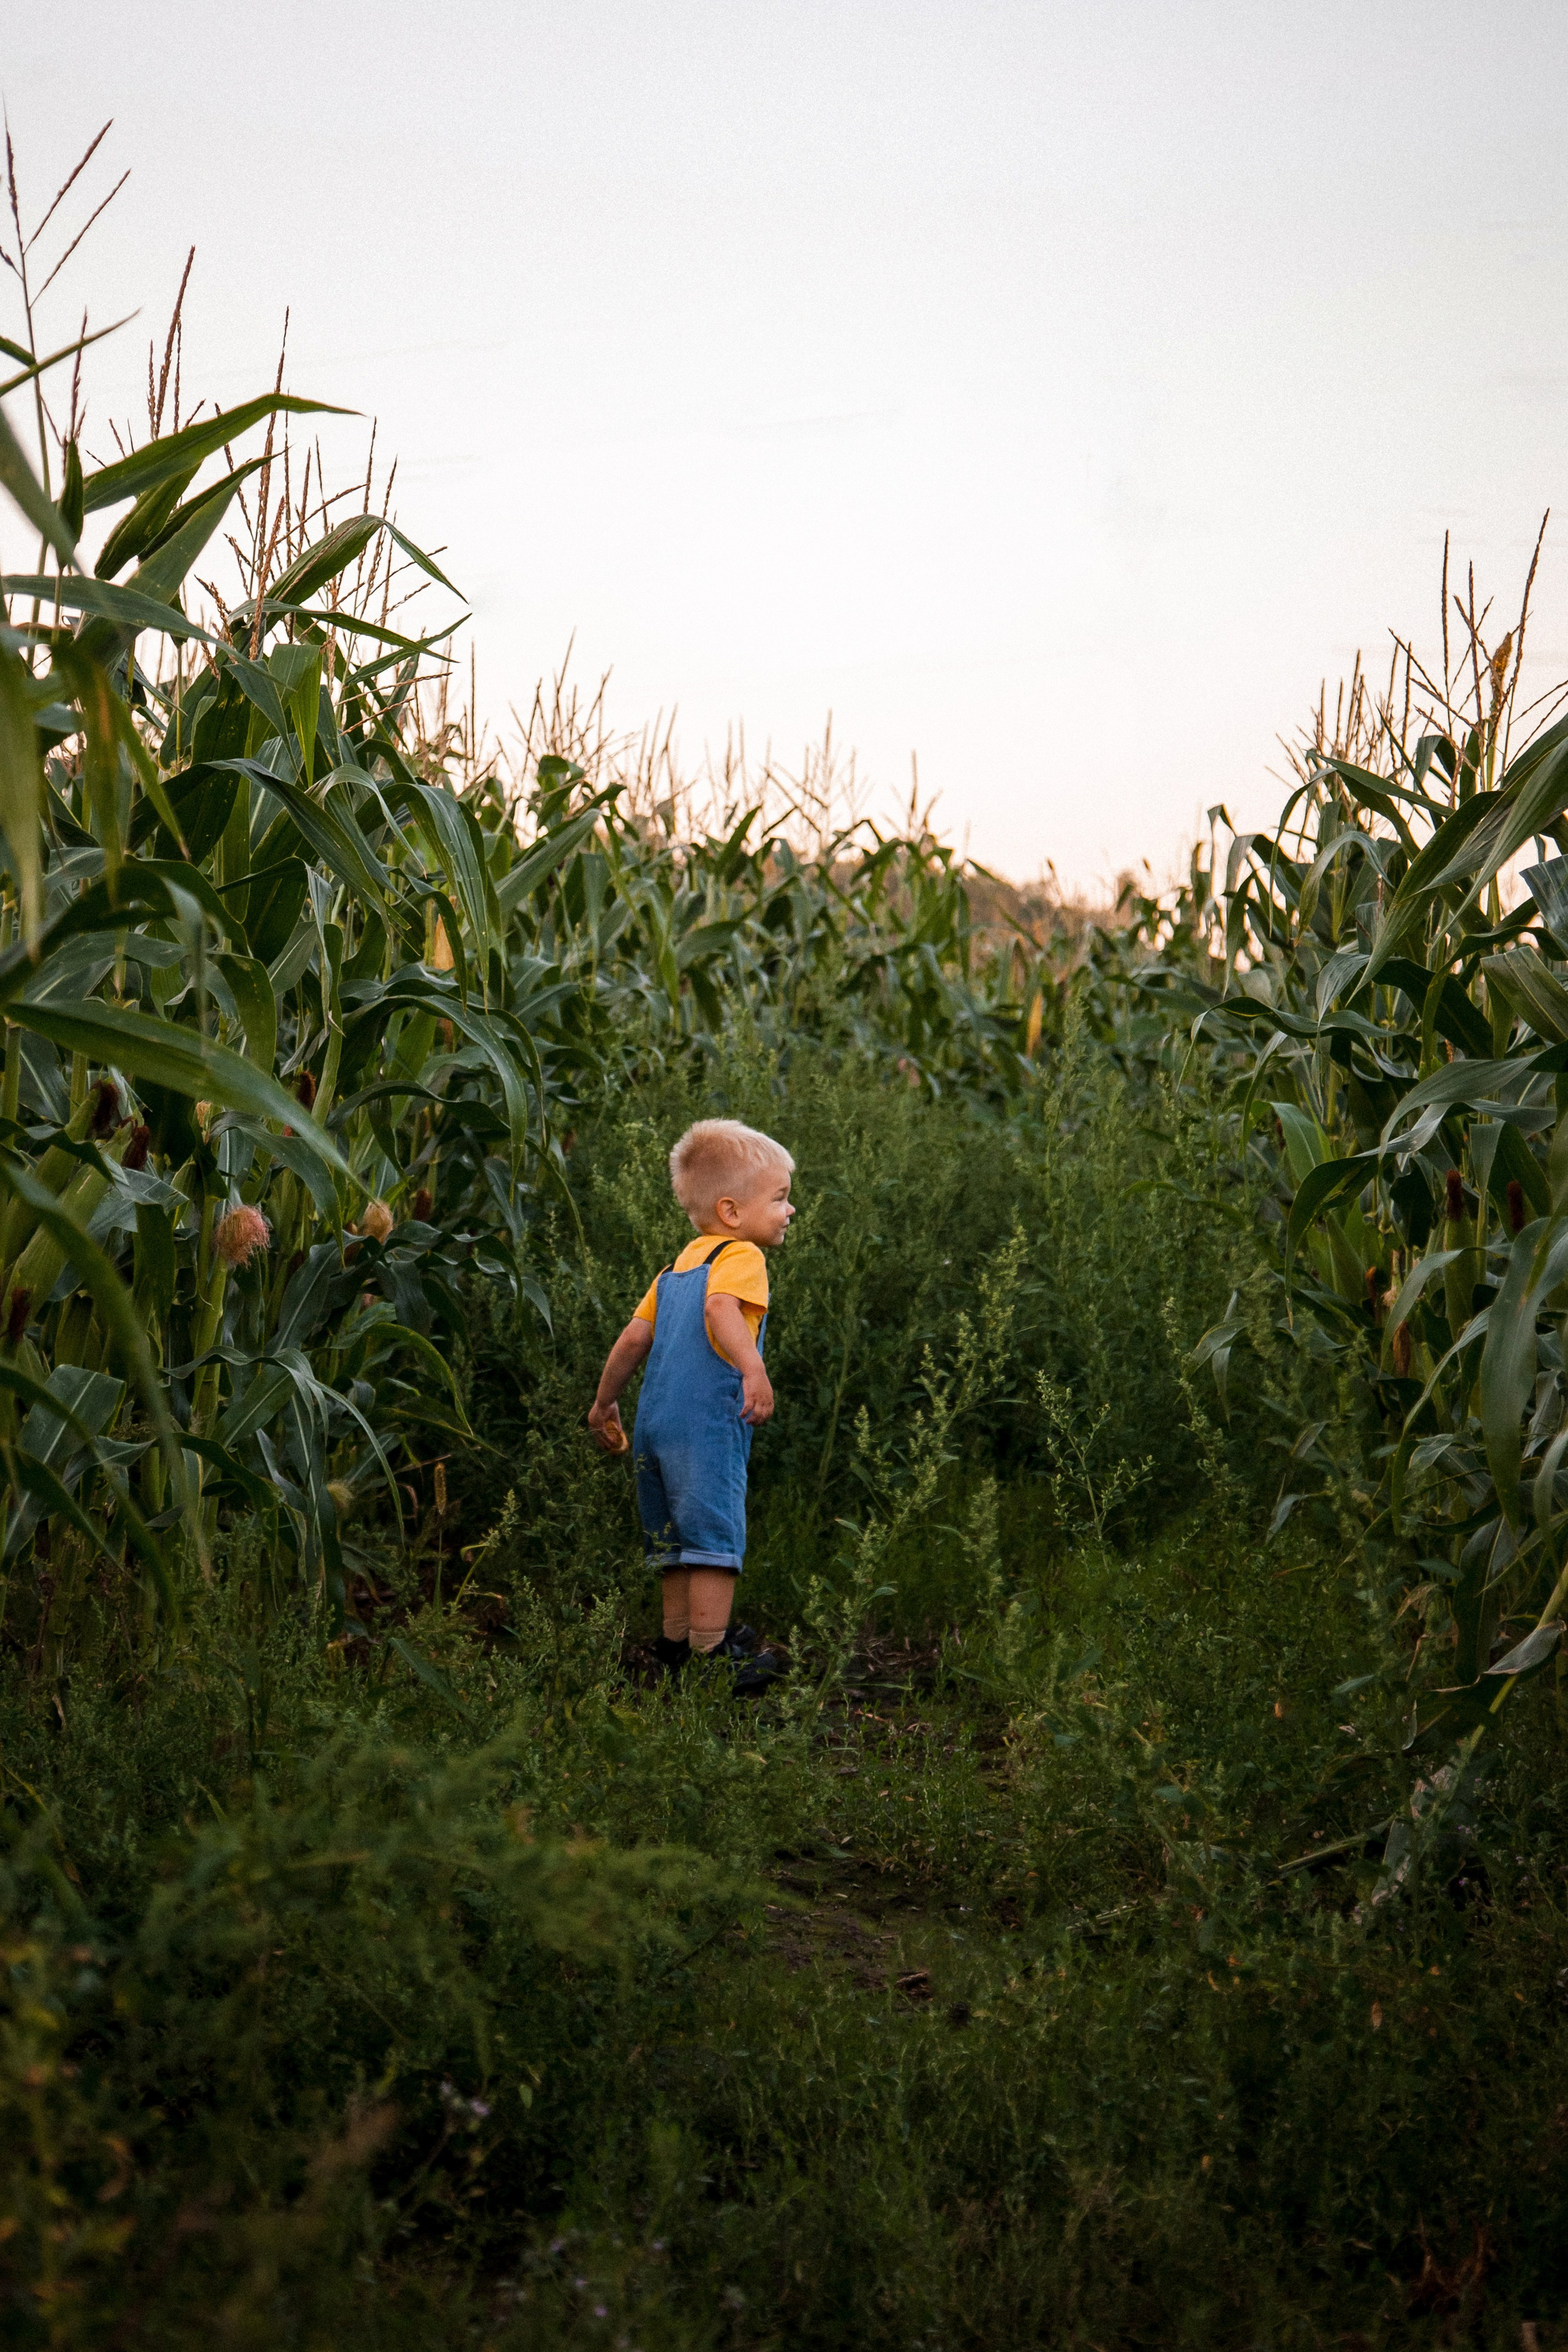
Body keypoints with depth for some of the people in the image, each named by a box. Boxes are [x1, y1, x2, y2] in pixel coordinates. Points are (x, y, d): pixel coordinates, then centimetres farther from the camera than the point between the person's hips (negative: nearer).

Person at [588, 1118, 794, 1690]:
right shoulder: (740, 1256, -5)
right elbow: (721, 1308, -27)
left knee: (678, 1542, 16)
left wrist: (604, 1405, 30)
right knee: (715, 1538, -6)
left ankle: (675, 1644, 22)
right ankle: (711, 1652, -6)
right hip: (709, 1422, -9)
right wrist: (753, 1368, -40)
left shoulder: (678, 1266, 21)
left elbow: (635, 1337, 22)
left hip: (655, 1422, 9)